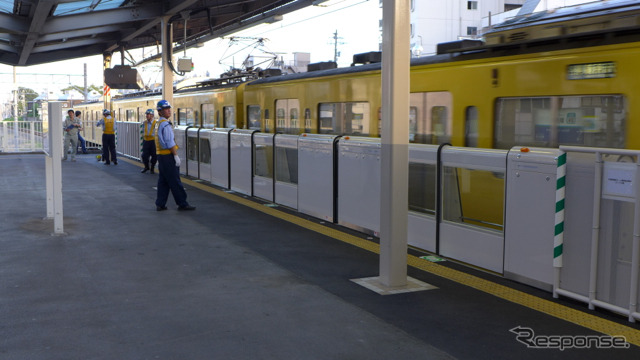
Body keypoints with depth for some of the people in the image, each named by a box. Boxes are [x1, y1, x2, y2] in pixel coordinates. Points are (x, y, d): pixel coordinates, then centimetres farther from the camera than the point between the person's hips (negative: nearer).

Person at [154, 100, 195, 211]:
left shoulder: (158, 123, 15)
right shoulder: (166, 124, -15)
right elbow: (170, 142, -18)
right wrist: (176, 156, -15)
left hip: (160, 155, 9)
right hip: (168, 156, -9)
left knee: (163, 181, 12)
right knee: (175, 181, -4)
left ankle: (160, 204, 14)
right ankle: (182, 204, 1)